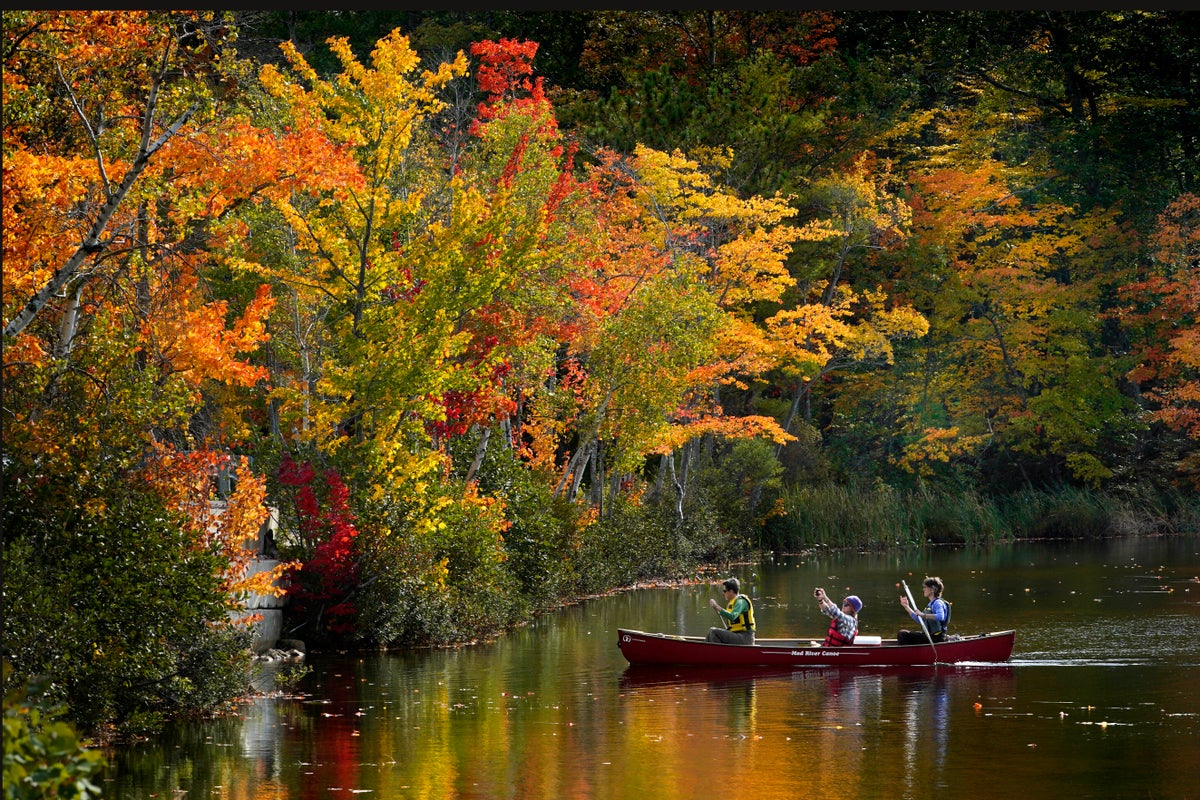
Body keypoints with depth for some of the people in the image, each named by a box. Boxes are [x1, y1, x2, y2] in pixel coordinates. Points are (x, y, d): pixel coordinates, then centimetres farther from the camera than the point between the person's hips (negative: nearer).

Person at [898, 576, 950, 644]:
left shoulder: (938, 603, -14)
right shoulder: (931, 604, 18)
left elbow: (940, 617, -35)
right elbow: (918, 620, 25)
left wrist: (923, 615, -35)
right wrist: (906, 607, 22)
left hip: (936, 637, -10)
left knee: (903, 635, -17)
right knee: (902, 634, 16)